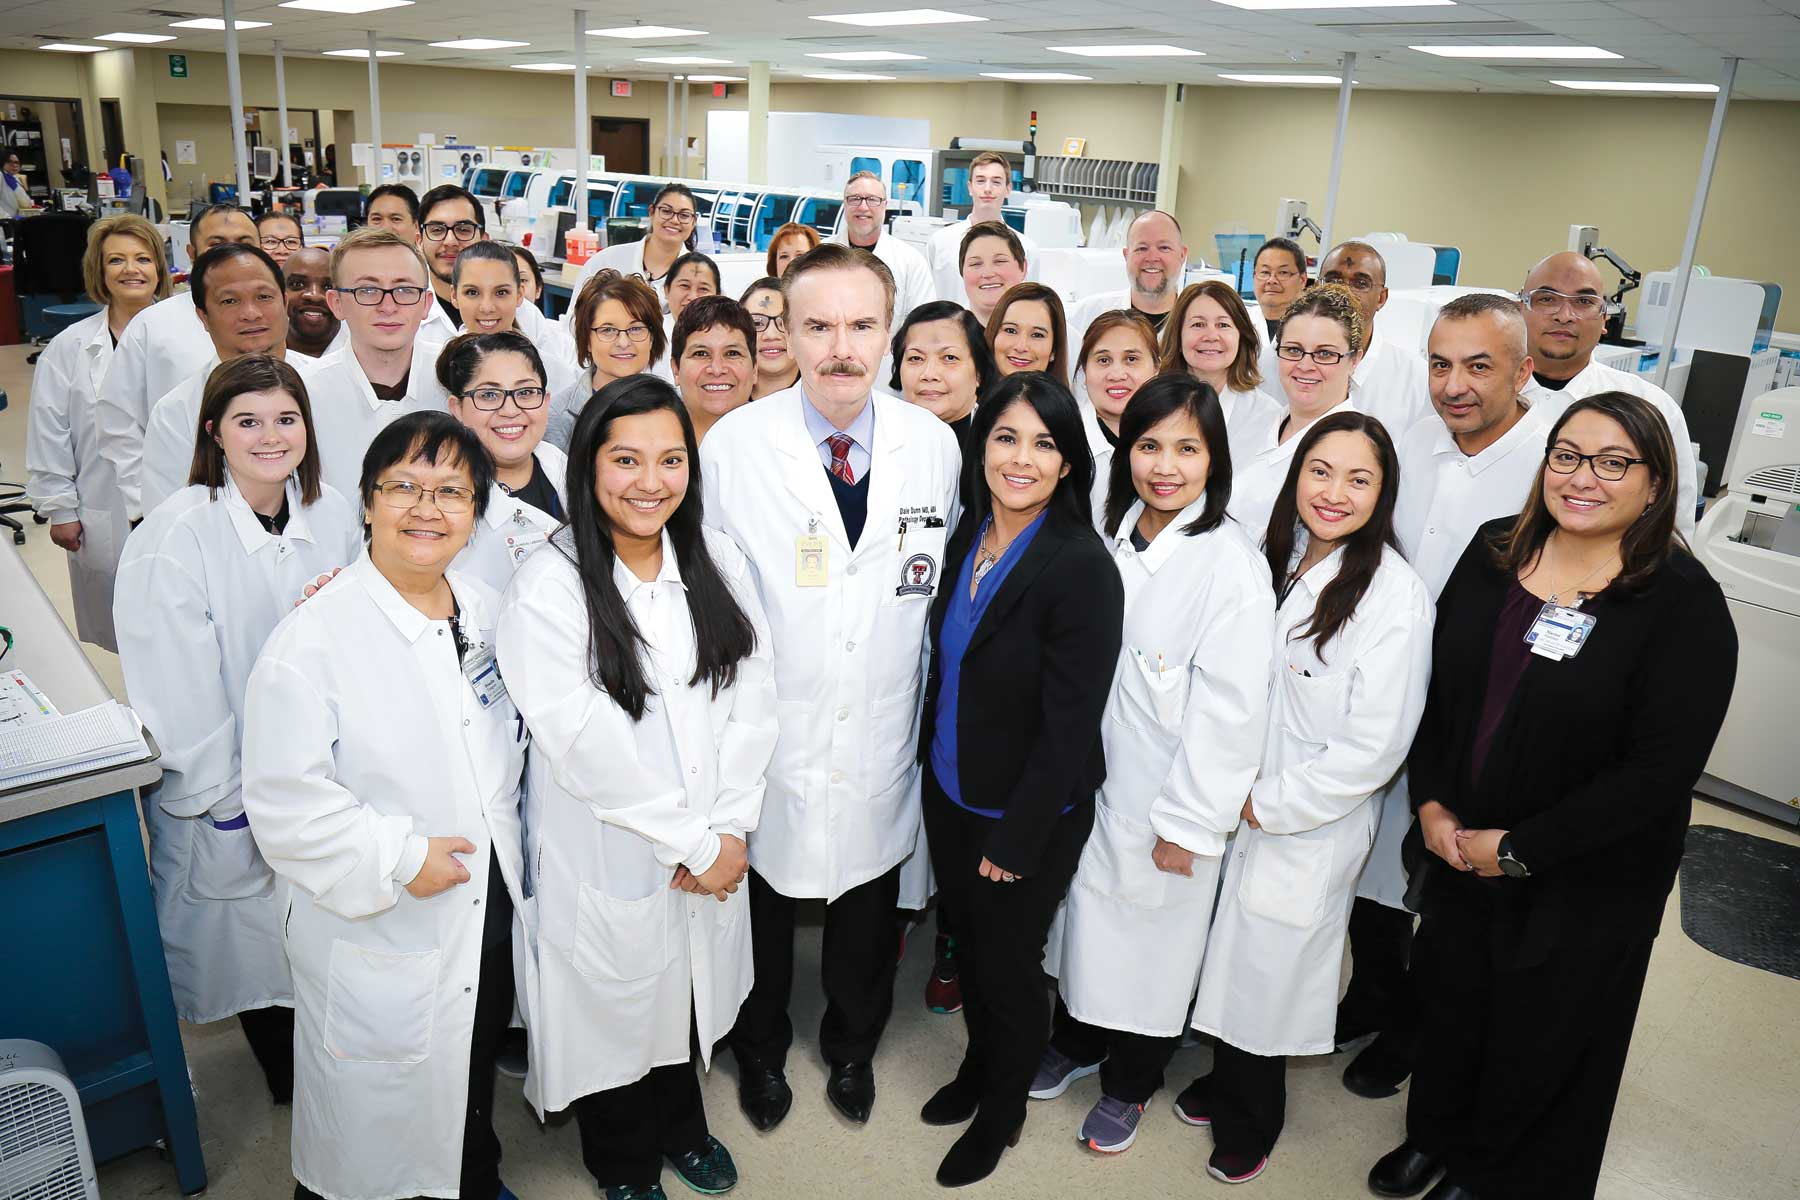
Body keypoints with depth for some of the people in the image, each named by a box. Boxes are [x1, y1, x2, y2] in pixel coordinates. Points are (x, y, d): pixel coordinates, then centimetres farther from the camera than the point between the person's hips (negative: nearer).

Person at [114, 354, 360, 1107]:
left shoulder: (332, 514, -4)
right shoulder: (175, 536, -20)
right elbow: (178, 686, -17)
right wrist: (226, 796, -13)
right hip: (232, 792, -4)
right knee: (252, 938, 14)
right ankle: (284, 1074, 40)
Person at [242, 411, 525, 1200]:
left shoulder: (487, 612, 1)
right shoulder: (314, 639, -19)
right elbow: (284, 800, -22)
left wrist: (502, 843, 6)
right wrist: (399, 858, -22)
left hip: (490, 916, 6)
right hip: (378, 942, -6)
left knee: (475, 1090, 27)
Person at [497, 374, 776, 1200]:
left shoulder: (718, 560, -2)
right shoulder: (547, 589, -18)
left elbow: (753, 699, -3)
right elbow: (586, 747, -20)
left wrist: (728, 829, -11)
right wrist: (689, 845, -15)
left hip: (716, 850, 4)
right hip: (608, 856, -4)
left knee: (689, 994, 23)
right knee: (615, 1010, 17)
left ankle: (681, 1127, 52)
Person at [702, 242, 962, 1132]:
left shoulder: (935, 444, -4)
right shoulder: (732, 443, -12)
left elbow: (944, 584, 5)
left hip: (881, 751, 2)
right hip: (767, 746, -2)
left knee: (869, 918, 22)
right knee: (762, 908, 19)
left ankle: (852, 1047, 50)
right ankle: (760, 1050, 48)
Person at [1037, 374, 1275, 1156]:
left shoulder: (1233, 565, -19)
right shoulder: (1111, 535, -1)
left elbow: (1228, 711, -19)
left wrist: (1187, 821, -15)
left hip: (1166, 798, -5)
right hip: (1092, 777, 5)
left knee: (1150, 939, 14)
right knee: (1085, 915, 21)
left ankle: (1128, 1085, 39)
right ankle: (1076, 1041, 48)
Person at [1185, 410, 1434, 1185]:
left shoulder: (1394, 597, -21)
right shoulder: (1278, 559, -1)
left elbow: (1374, 746, -21)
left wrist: (1270, 804, -14)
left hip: (1306, 832, -5)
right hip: (1237, 812, 5)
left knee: (1264, 973, 13)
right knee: (1228, 959, 20)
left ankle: (1248, 1126, 40)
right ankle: (1226, 1081, 48)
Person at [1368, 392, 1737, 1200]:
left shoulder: (1685, 604, -18)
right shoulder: (1493, 554, -4)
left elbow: (1660, 771, -20)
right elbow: (1437, 683, 4)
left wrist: (1518, 849, -18)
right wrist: (1432, 802, -7)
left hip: (1585, 883, -4)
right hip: (1457, 850, 4)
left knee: (1541, 1040, 17)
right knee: (1449, 1004, 22)